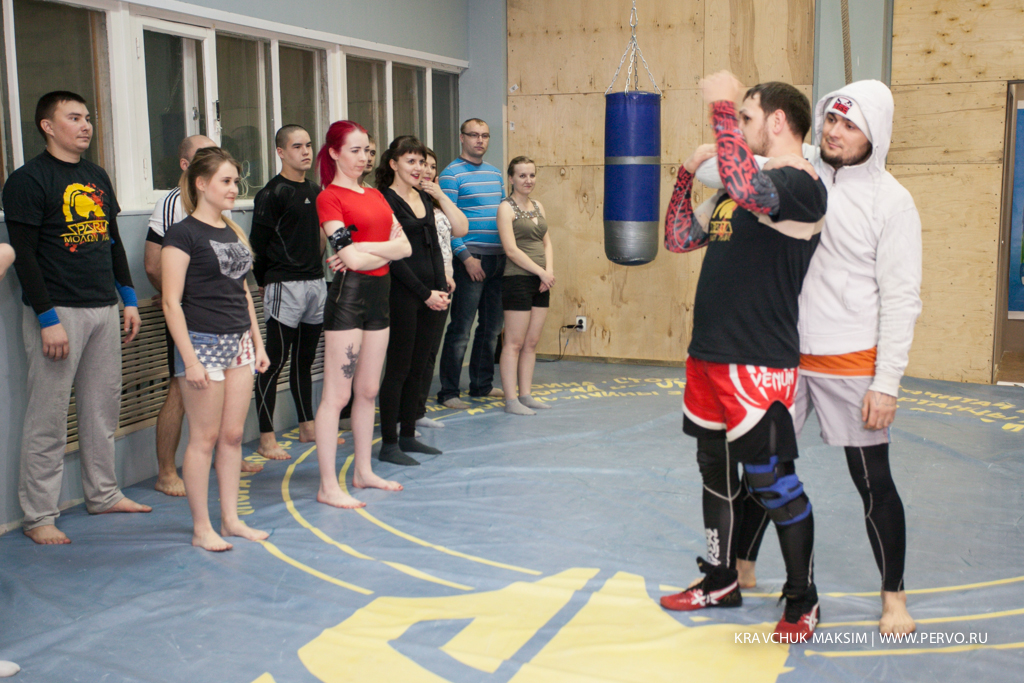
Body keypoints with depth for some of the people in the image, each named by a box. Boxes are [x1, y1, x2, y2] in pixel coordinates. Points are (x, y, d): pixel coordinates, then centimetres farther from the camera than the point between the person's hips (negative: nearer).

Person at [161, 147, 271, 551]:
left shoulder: (232, 232, 14)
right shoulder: (183, 234, -9)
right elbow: (171, 302, -12)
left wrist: (257, 342, 16)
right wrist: (190, 359, -17)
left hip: (238, 343, 7)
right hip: (203, 343, -7)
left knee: (233, 434, 10)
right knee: (204, 437, 0)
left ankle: (231, 519, 20)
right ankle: (201, 528, 10)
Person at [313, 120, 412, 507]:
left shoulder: (375, 196, 16)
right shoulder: (329, 198, -7)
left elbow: (405, 247, 4)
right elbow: (351, 257, -18)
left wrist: (364, 249, -10)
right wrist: (387, 248, -2)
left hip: (379, 295, 8)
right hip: (348, 296, -8)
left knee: (368, 390, 14)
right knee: (336, 395, -4)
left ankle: (363, 472, 25)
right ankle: (328, 486, 1)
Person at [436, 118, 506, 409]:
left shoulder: (495, 173, 16)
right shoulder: (452, 174, -6)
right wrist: (466, 257, -18)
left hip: (499, 258, 7)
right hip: (471, 258, -7)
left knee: (492, 327, 13)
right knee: (461, 329, -5)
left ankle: (482, 384, 24)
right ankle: (448, 392, 2)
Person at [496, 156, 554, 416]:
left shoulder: (537, 206, 15)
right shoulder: (506, 208, -7)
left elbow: (546, 242, 14)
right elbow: (511, 250, -13)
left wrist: (549, 271, -3)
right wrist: (541, 272, -13)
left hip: (541, 282, 7)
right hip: (517, 280, -7)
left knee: (532, 342, 9)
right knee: (514, 343, -3)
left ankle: (526, 395, 17)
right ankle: (511, 400, 1)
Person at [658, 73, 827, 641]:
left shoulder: (801, 186, -14)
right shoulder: (736, 189, 15)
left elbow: (747, 186, -35)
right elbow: (678, 238, 18)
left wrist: (723, 107, -26)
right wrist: (687, 173, 9)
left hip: (759, 364, -9)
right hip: (709, 355, 9)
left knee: (771, 481, 0)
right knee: (715, 468, 18)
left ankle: (803, 601, 18)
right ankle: (720, 580, 35)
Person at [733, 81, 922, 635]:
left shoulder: (891, 201, -7)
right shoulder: (797, 177, 2)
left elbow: (901, 299, -8)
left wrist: (887, 383, -12)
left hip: (851, 363, -3)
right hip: (783, 353, 3)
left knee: (873, 481, 6)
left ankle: (893, 595, 26)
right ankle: (741, 567, 34)